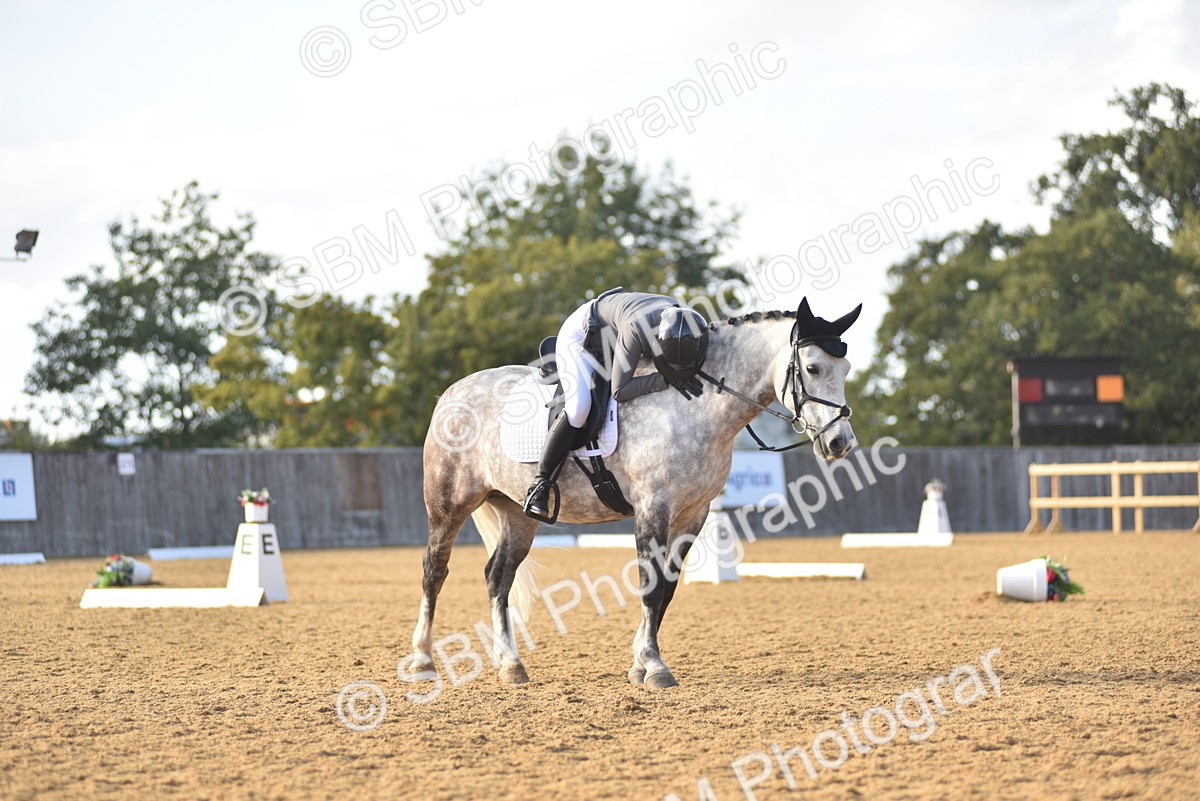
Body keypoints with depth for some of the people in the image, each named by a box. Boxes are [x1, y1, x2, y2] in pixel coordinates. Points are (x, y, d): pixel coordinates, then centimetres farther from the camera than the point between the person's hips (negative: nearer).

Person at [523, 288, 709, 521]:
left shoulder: (693, 326, -24)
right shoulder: (636, 329, -43)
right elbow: (620, 391, -39)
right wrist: (665, 379, -47)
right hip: (580, 336, -7)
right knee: (579, 407, -26)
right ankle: (540, 484, -19)